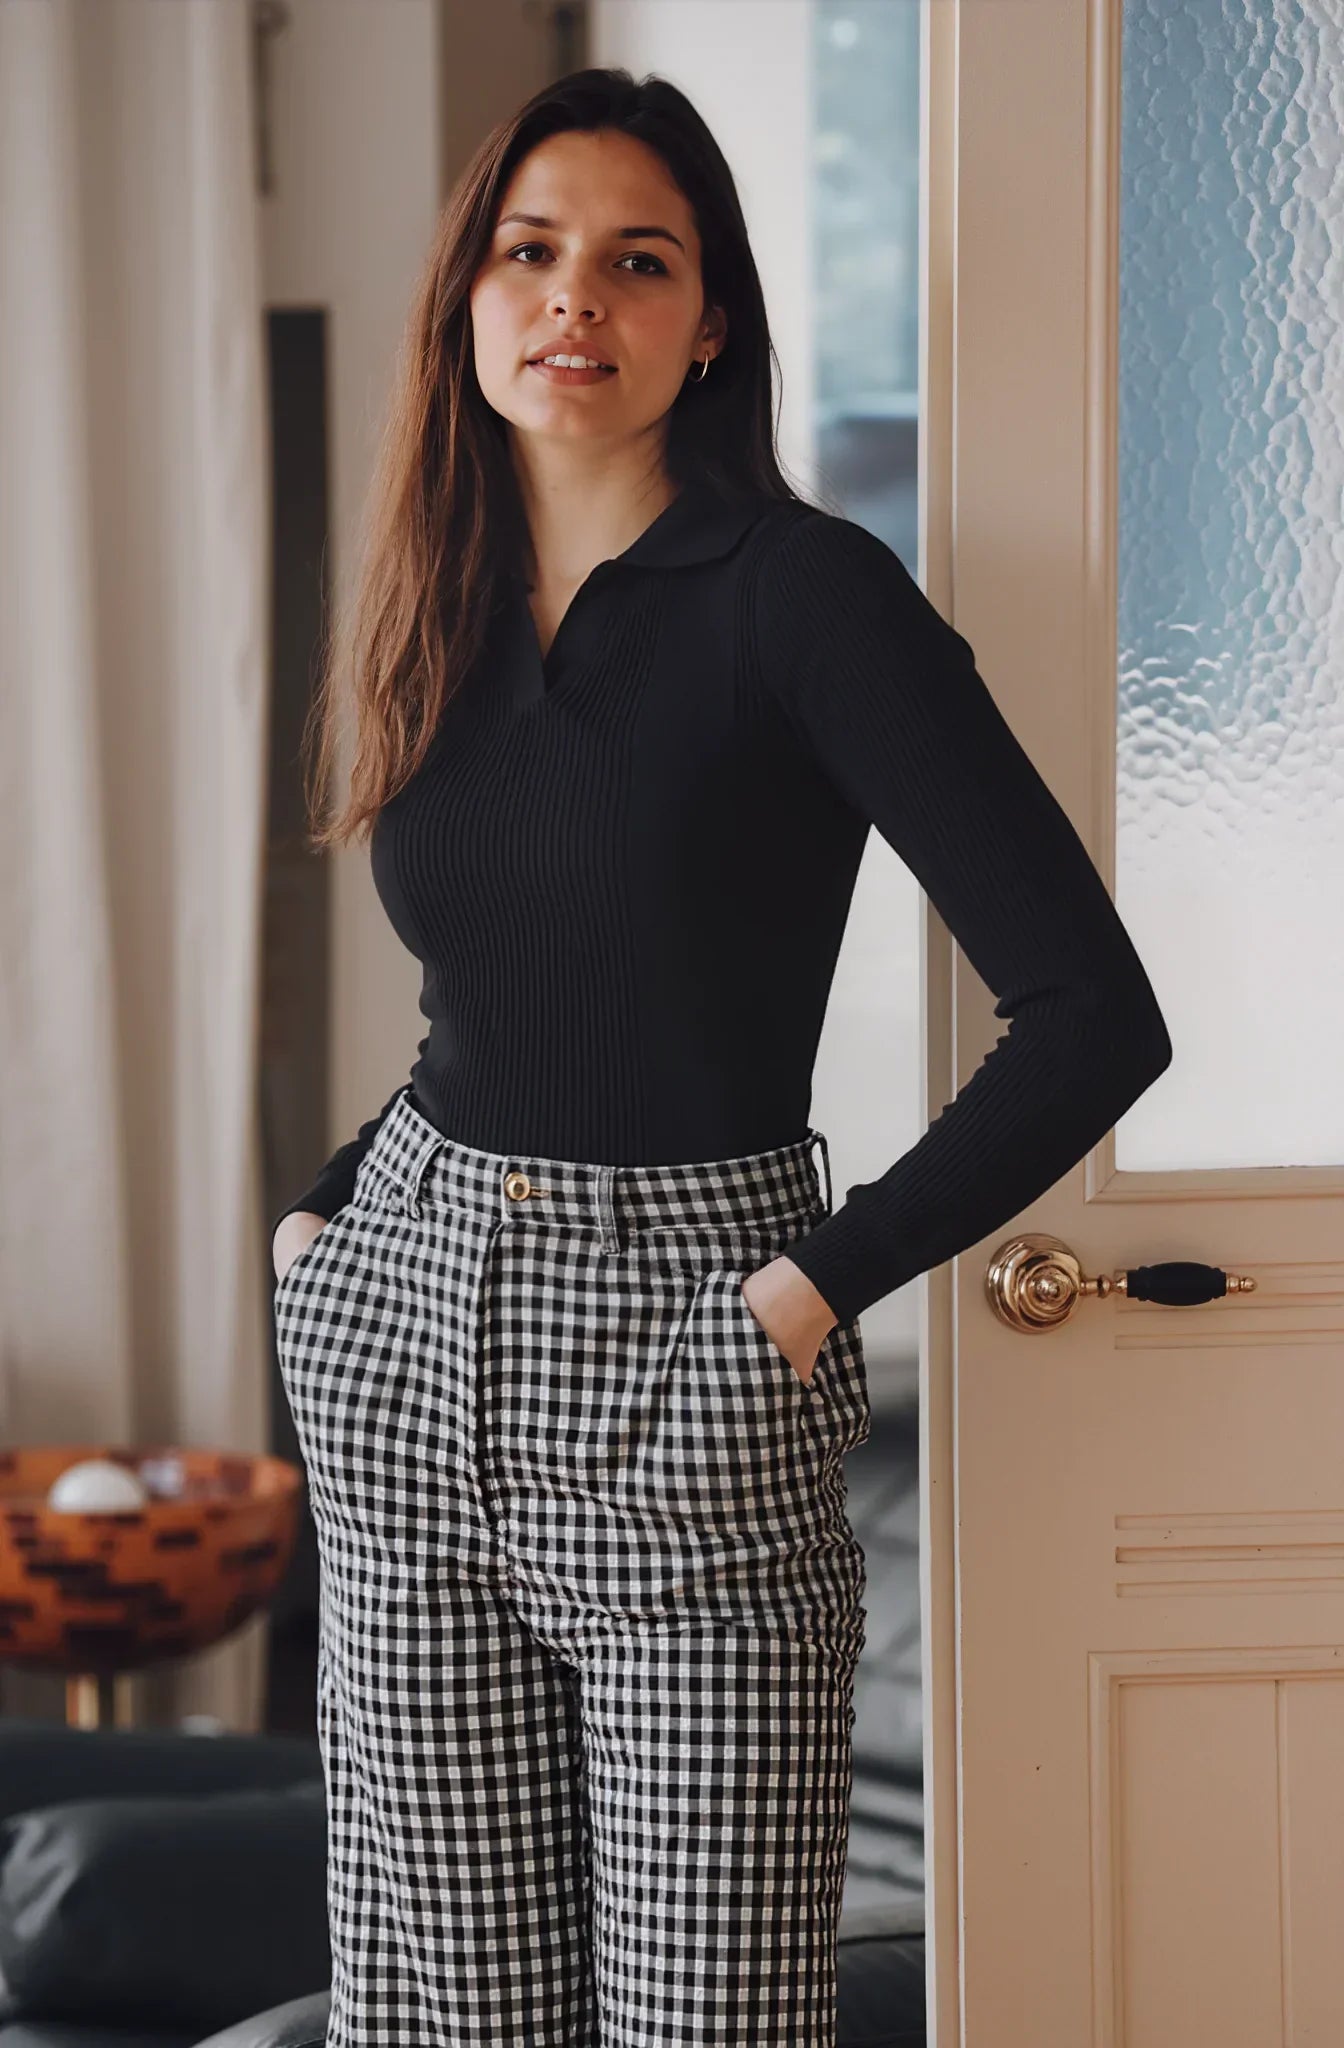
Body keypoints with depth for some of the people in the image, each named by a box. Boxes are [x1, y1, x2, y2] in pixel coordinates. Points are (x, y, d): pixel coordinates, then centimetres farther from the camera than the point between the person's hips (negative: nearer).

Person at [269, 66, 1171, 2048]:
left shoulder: (803, 592, -9)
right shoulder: (436, 620, 11)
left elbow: (1094, 1012, -15)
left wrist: (823, 1283, -14)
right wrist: (320, 1212, 12)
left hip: (682, 1382, -5)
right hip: (401, 1347, 6)